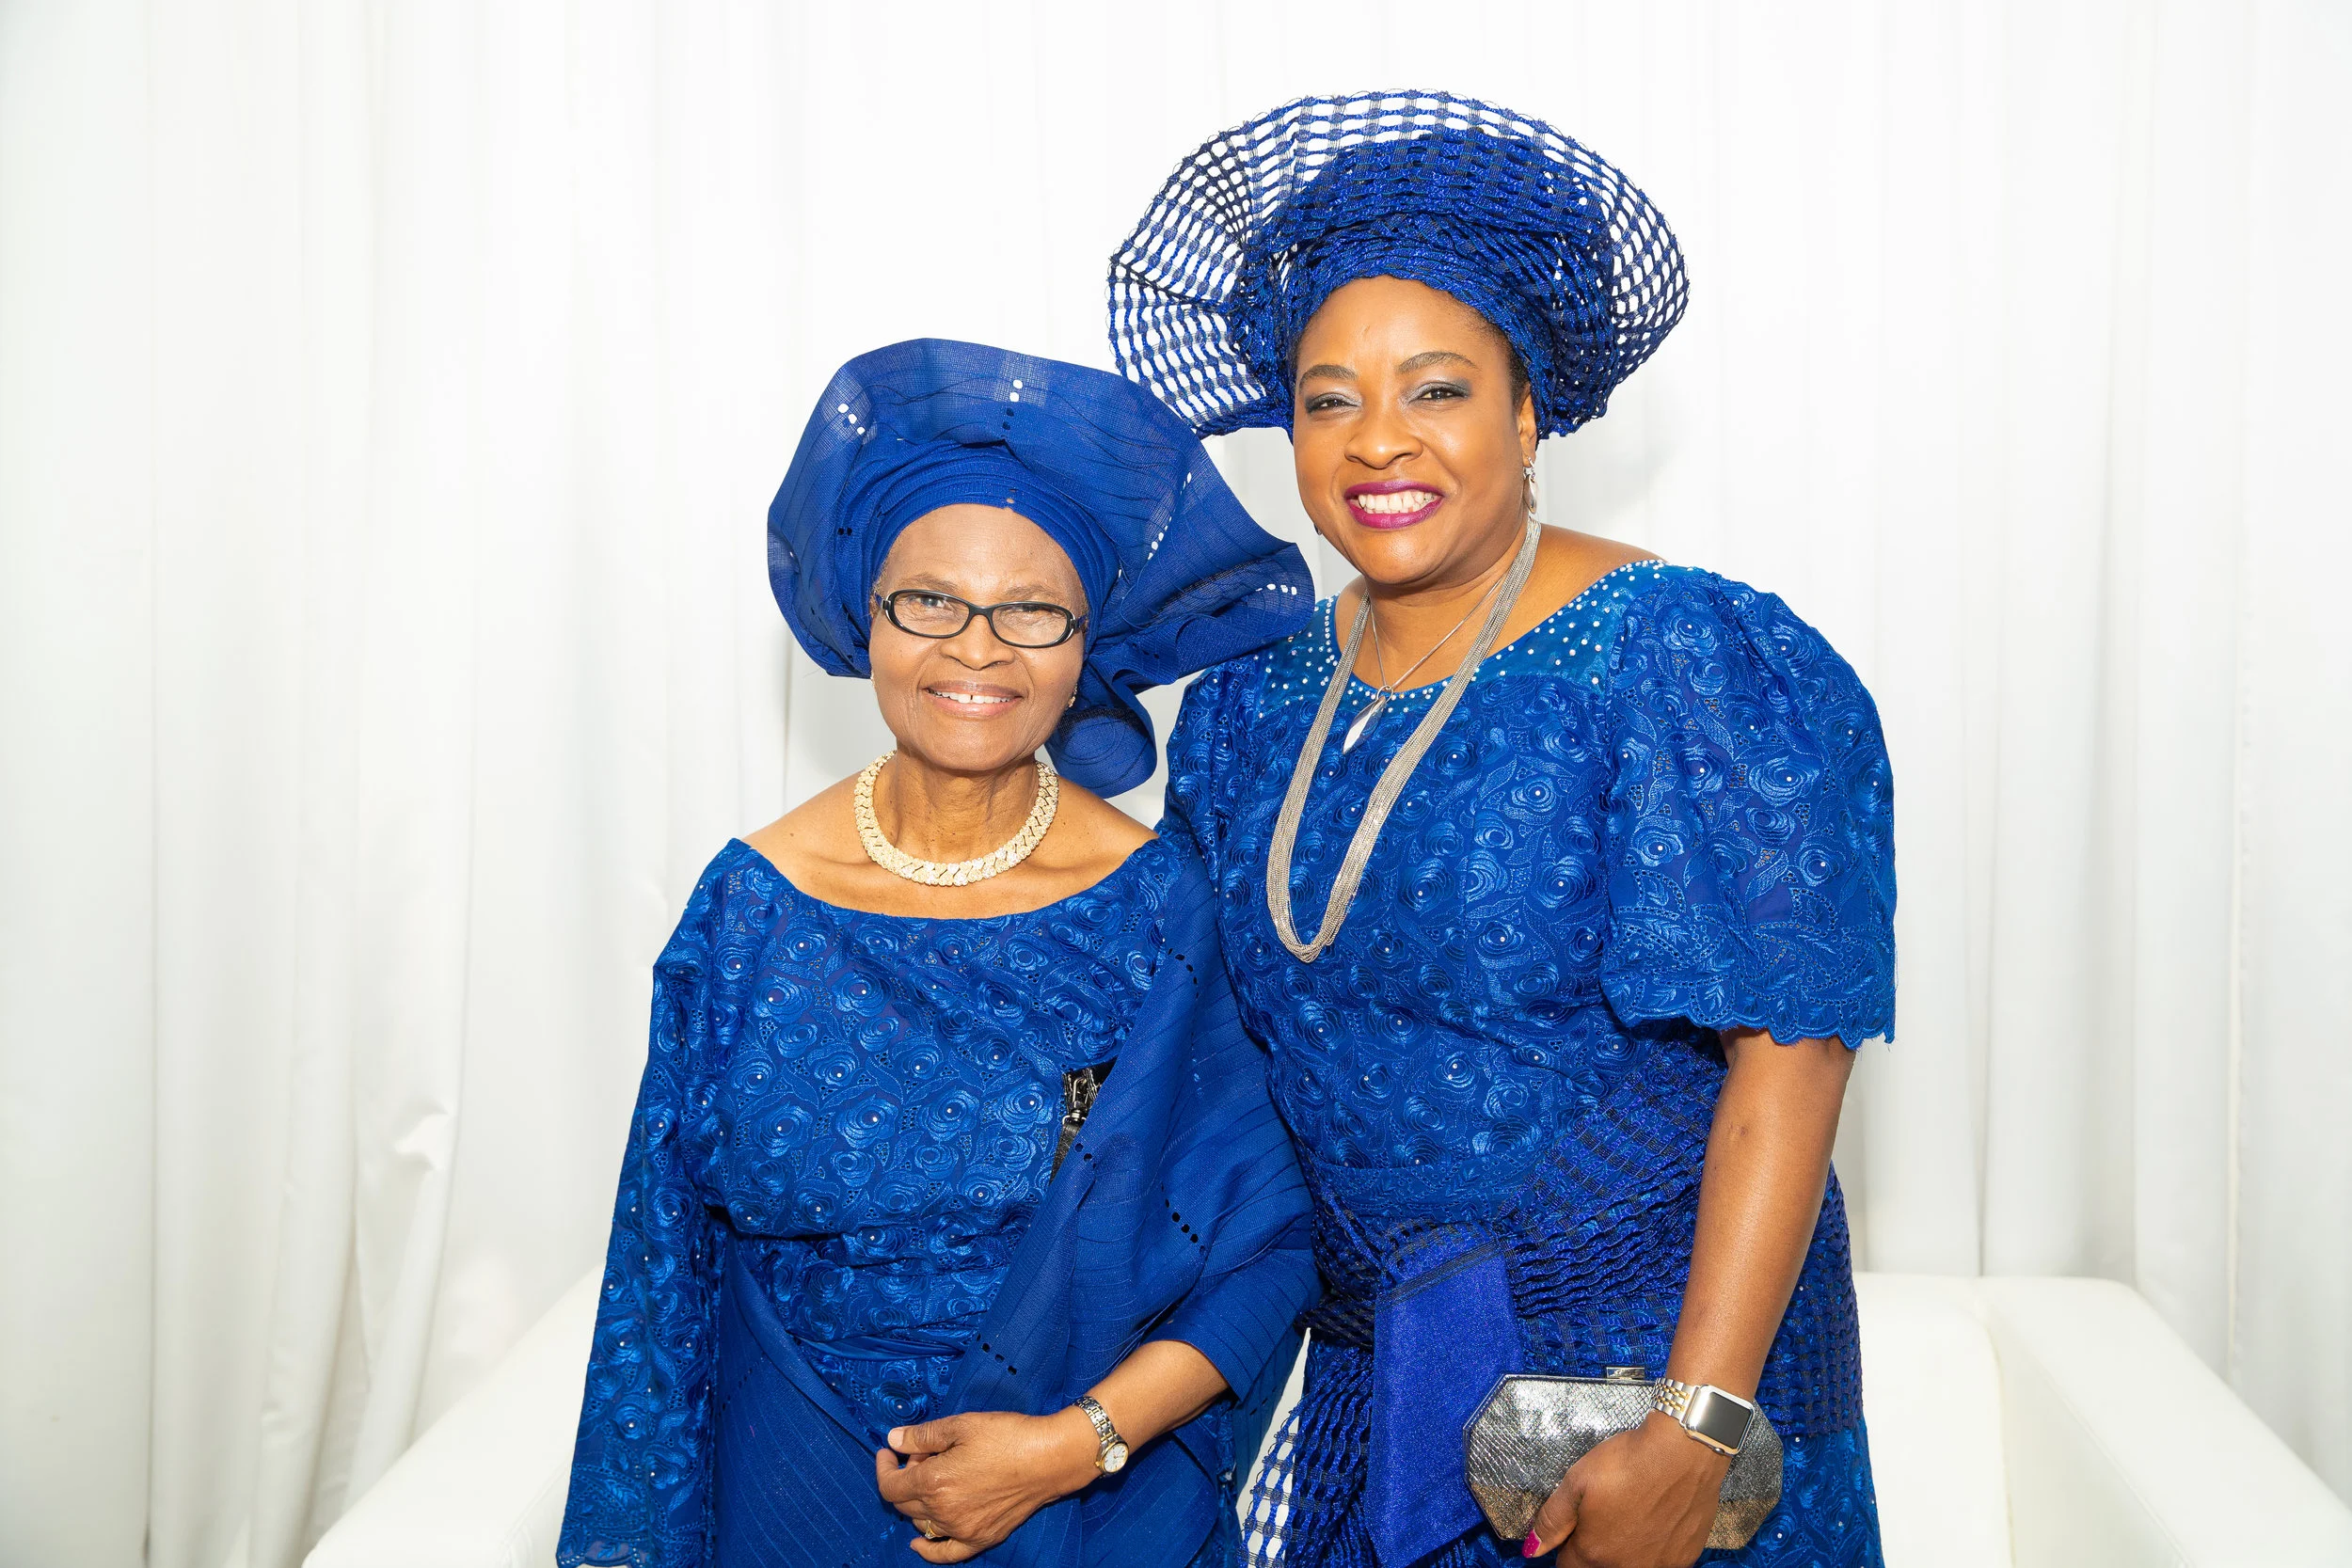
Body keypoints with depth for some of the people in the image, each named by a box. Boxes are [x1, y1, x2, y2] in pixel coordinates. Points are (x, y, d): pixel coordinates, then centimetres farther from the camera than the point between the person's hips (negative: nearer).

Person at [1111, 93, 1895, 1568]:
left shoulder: (1684, 661, -16)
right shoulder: (1254, 699, 1)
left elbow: (1789, 1047, -20)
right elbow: (1216, 1033, 9)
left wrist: (1697, 1428, -24)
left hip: (1644, 1355, -5)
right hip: (1361, 1359, 5)